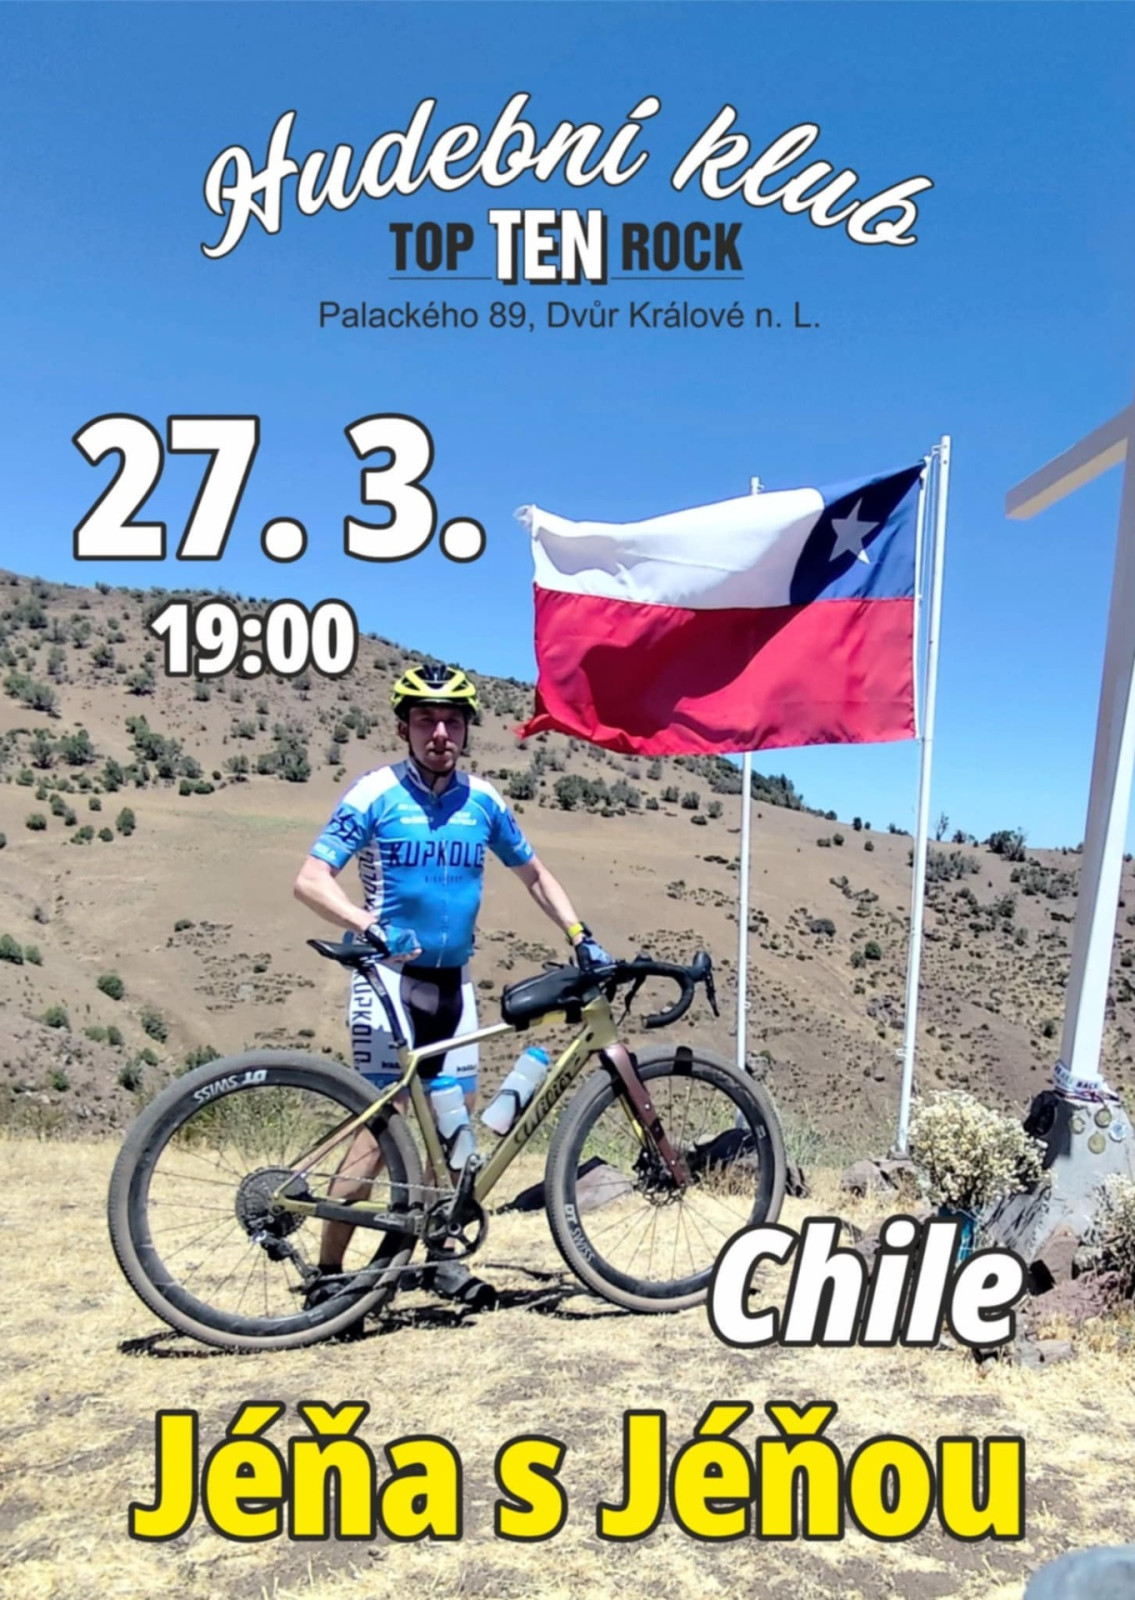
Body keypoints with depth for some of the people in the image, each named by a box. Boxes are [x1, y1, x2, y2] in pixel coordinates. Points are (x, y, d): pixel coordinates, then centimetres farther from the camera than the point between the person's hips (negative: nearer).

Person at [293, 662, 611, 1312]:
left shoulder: (483, 800, 3)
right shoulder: (376, 794, -9)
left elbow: (535, 874, 15)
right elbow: (312, 880, -16)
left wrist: (582, 937, 2)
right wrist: (372, 929, -32)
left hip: (453, 982, 5)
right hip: (390, 976, -5)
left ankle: (441, 1255, 25)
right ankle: (329, 1273, 4)